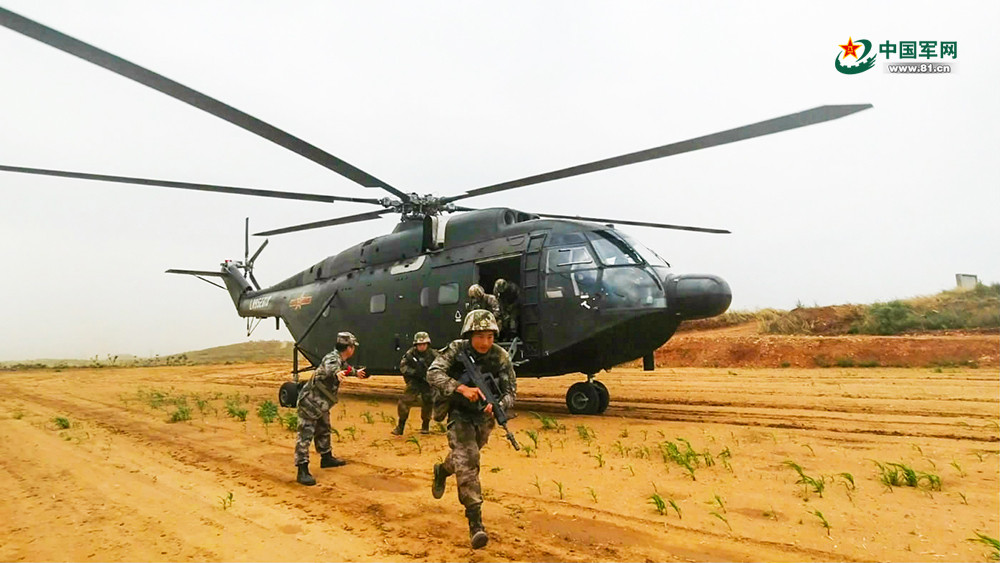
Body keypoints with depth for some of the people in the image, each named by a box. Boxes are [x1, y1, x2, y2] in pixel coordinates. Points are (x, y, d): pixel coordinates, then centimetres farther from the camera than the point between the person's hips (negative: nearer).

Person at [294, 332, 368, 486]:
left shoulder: (340, 359, 6)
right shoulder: (332, 358, -24)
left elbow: (345, 367, 32)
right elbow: (330, 367, -50)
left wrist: (356, 372, 51)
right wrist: (337, 373, -73)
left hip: (321, 404, 10)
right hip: (310, 402, -10)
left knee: (323, 431, 23)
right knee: (305, 435, -10)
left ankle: (326, 458, 40)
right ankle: (302, 471, -11)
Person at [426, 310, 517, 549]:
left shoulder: (501, 357, -18)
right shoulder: (457, 350, -22)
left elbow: (510, 391, -16)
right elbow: (433, 373, -32)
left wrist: (497, 406, -38)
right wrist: (462, 388, -47)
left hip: (483, 416, 4)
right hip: (459, 413, -3)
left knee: (466, 458, 23)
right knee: (467, 460, -18)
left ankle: (442, 471, 57)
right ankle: (475, 520, -13)